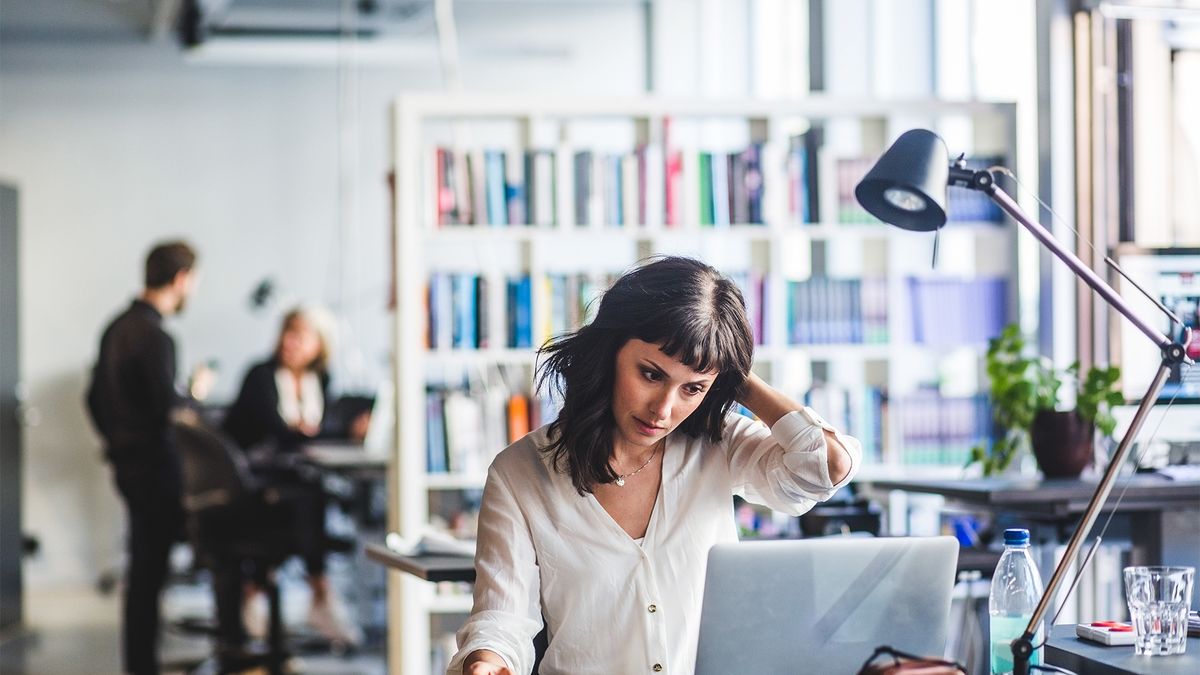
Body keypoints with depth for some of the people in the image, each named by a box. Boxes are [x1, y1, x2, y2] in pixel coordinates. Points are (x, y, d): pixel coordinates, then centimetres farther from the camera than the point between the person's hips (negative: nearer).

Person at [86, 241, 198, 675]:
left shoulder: (117, 327, 10)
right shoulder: (153, 335, -19)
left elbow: (95, 398, 17)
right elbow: (168, 411, -22)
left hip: (127, 462, 9)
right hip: (155, 467, -9)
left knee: (143, 568, 16)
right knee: (149, 570, -4)